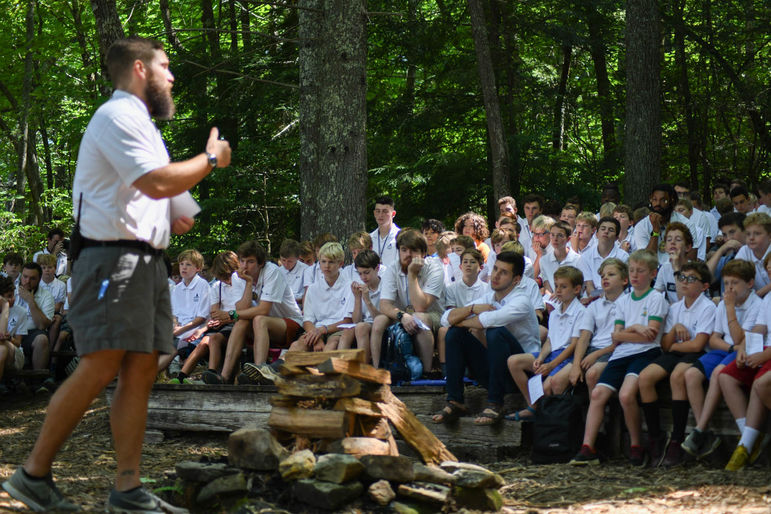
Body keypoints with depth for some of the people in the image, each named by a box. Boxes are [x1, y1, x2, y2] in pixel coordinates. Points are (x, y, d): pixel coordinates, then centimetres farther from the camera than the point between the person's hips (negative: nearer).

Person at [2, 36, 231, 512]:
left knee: (141, 370, 3)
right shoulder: (118, 116, -8)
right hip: (115, 258, -10)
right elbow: (157, 182, -20)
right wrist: (211, 158, -7)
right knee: (101, 366, -16)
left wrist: (169, 220, 21)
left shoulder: (137, 122, 25)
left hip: (147, 259, 10)